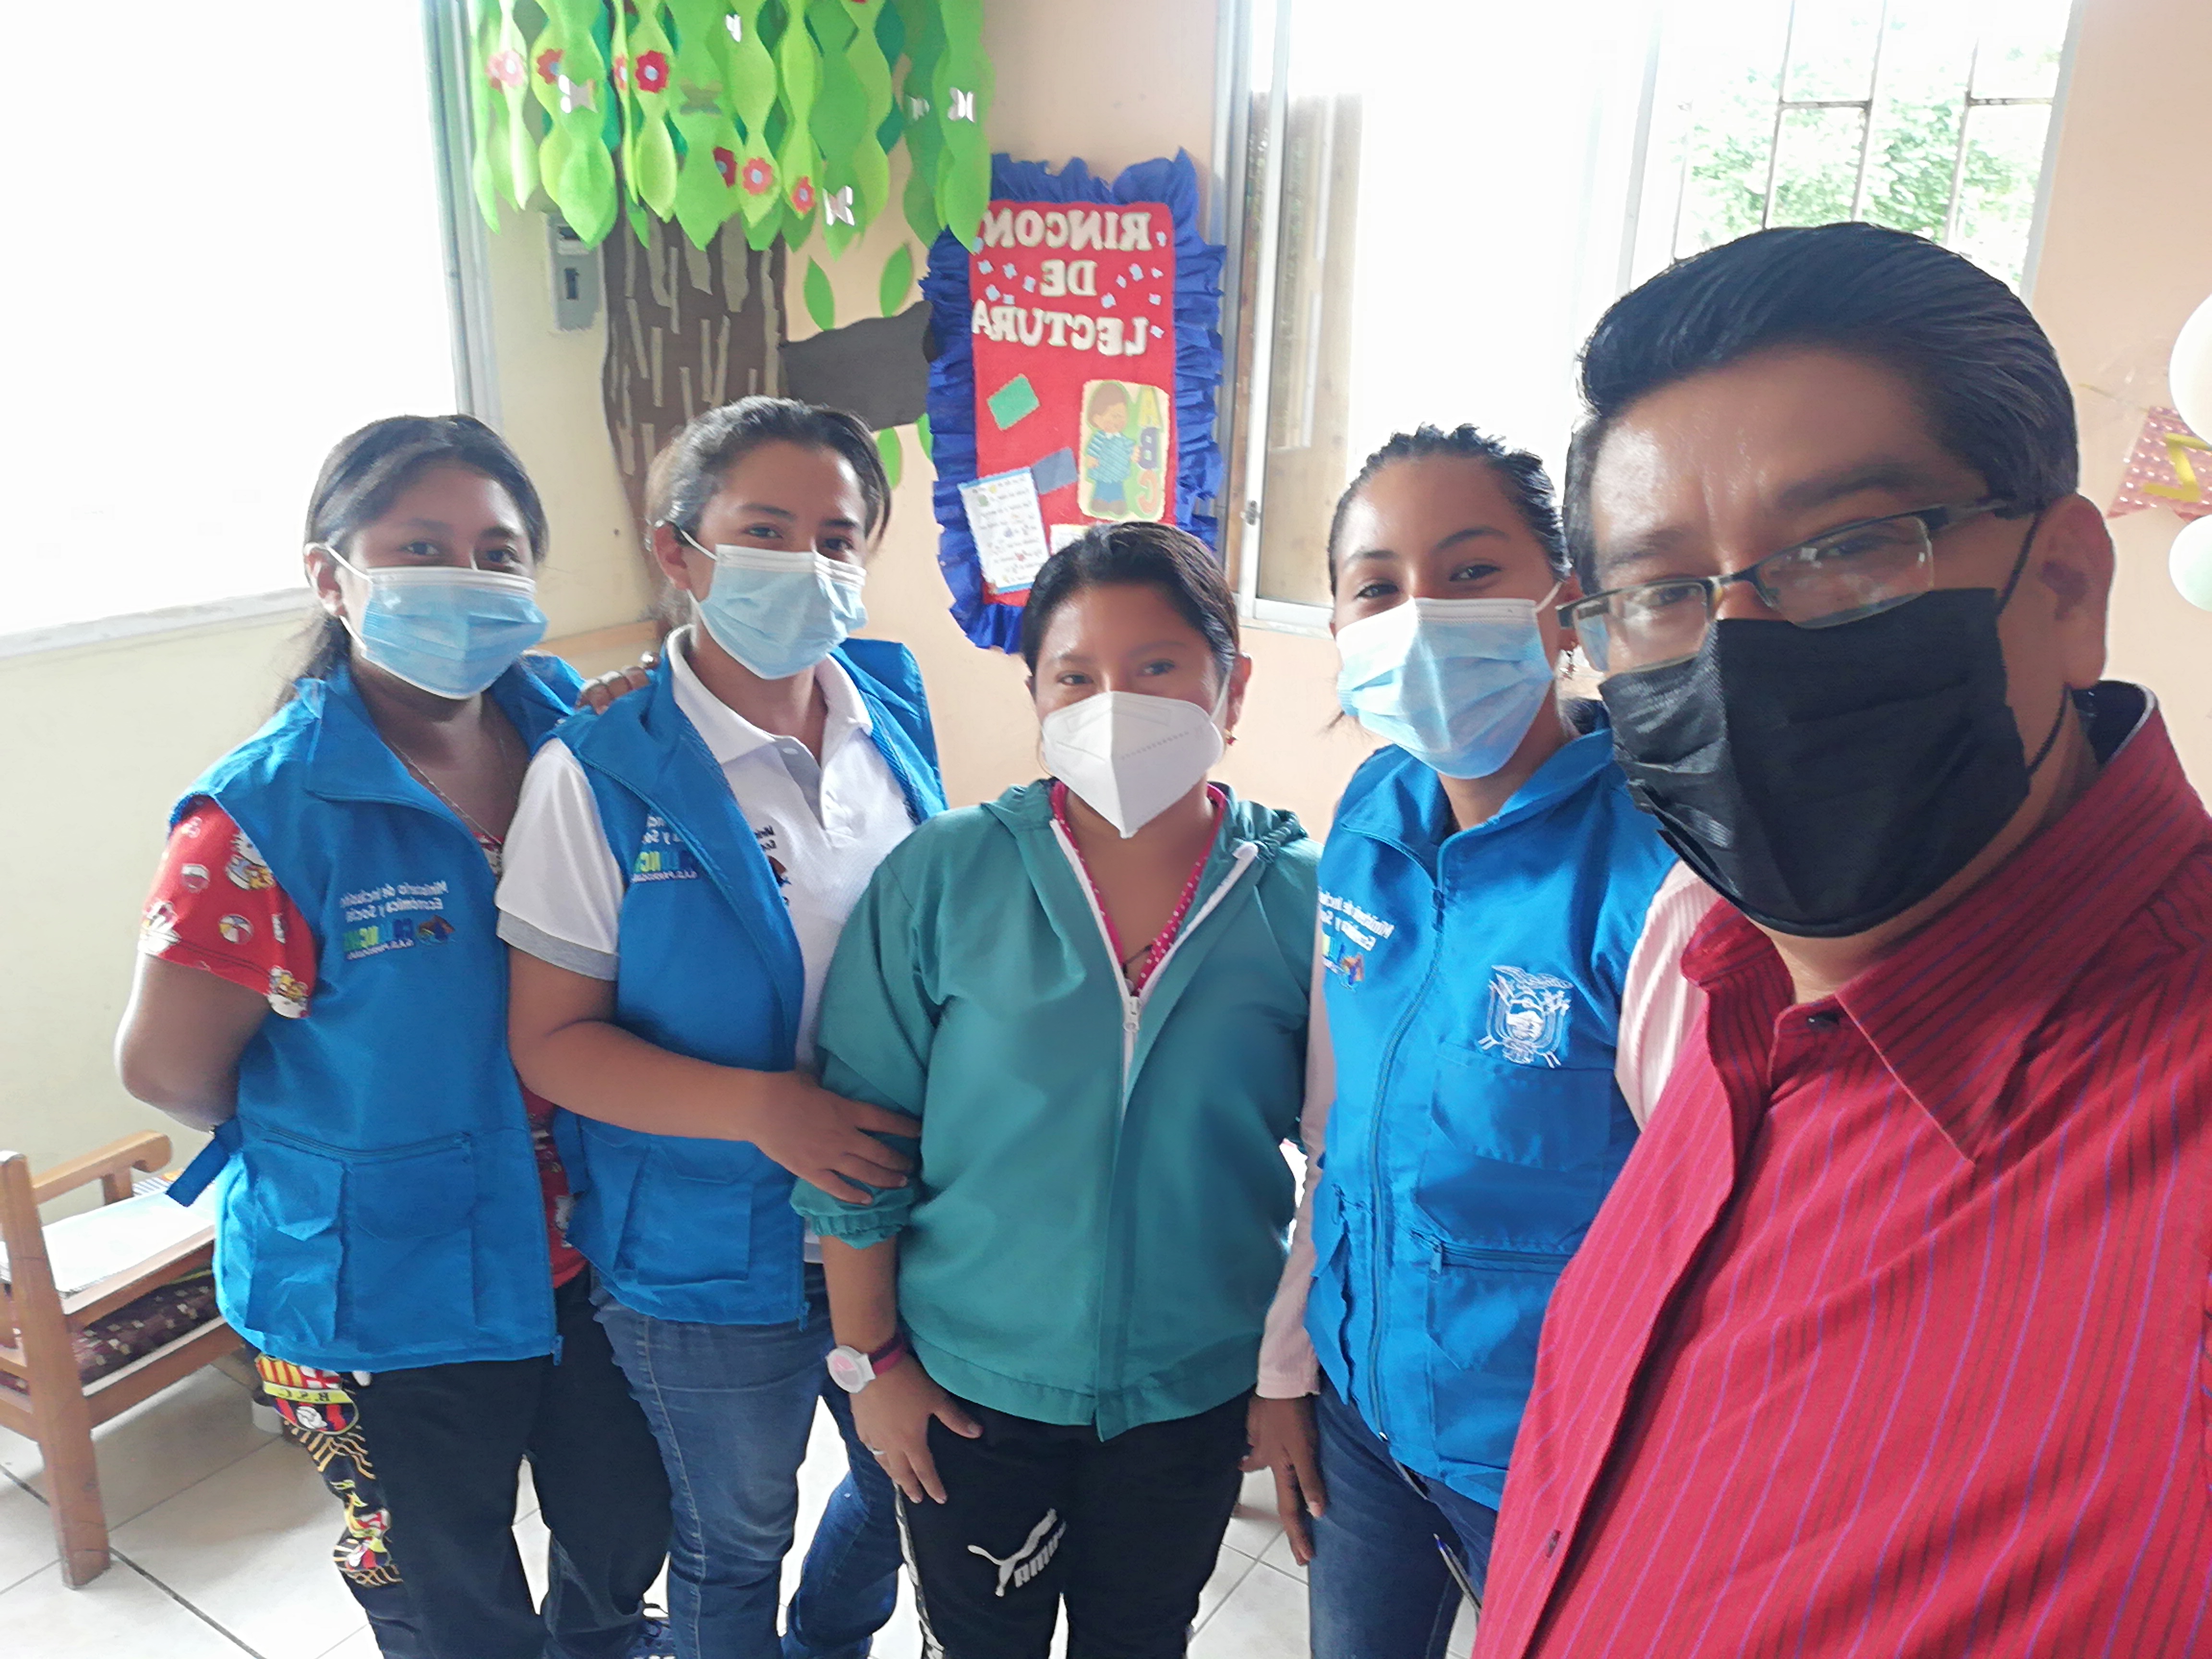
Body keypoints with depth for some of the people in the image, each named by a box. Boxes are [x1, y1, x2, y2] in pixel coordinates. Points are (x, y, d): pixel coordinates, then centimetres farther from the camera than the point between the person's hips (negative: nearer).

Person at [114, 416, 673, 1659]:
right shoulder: (267, 814, -21)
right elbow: (167, 1065, -13)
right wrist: (339, 1145, -1)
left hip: (585, 1257, 4)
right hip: (387, 1303, -4)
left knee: (629, 1535, 26)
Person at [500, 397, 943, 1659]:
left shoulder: (896, 715, -4)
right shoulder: (600, 774, -18)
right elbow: (552, 1040, -14)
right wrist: (762, 1105, -27)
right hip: (711, 1256, -4)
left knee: (915, 1488, 25)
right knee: (736, 1545, 20)